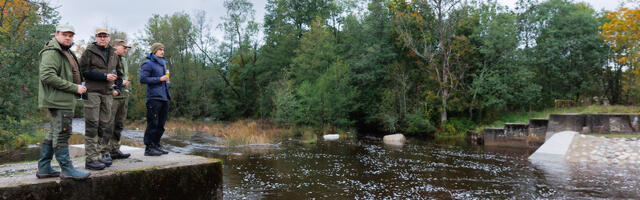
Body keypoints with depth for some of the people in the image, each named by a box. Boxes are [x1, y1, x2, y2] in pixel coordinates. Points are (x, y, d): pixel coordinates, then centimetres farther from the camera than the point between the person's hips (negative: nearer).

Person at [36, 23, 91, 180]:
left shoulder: (66, 53, 23)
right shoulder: (51, 52, -11)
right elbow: (47, 76, -22)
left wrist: (78, 86, 11)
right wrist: (74, 88, -21)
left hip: (64, 100, 11)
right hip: (58, 100, -11)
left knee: (54, 133, 15)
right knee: (62, 133, -7)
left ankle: (43, 168, 22)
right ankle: (67, 169, -2)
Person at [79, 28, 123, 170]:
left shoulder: (113, 55, 18)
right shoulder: (89, 52, 1)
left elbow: (119, 73, 27)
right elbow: (84, 71, -9)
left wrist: (117, 88, 13)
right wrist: (105, 76, -13)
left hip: (108, 94, 6)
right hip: (92, 92, -5)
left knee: (105, 125, 7)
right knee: (92, 125, -7)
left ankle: (102, 153, 16)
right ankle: (91, 159, -6)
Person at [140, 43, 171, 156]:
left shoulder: (163, 63, 21)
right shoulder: (148, 64, -3)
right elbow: (143, 79, -13)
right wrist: (160, 79, -14)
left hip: (164, 98, 8)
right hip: (154, 98, -8)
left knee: (160, 124, 10)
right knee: (153, 124, -7)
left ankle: (156, 145, 17)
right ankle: (149, 148, -3)